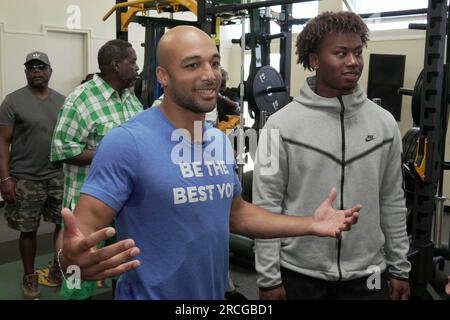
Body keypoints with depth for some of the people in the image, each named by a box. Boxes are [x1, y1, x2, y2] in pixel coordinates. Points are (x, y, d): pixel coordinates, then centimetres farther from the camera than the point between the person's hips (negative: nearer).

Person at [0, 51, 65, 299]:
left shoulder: (62, 101, 7)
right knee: (28, 230, 7)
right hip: (26, 179, -4)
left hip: (60, 176, 4)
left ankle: (57, 268, 31)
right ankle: (29, 276, 26)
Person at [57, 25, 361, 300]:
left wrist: (310, 224, 3)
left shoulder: (221, 140, 1)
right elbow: (82, 230, -22)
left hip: (214, 293, 7)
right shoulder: (127, 142, -21)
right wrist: (72, 258, -46)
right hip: (149, 294, -6)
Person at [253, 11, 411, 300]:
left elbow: (393, 202, 5)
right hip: (299, 274, -2)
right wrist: (268, 278, -9)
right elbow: (267, 205, -10)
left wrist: (399, 268, 7)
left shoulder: (384, 123, 0)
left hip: (366, 274, 3)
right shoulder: (282, 124, -11)